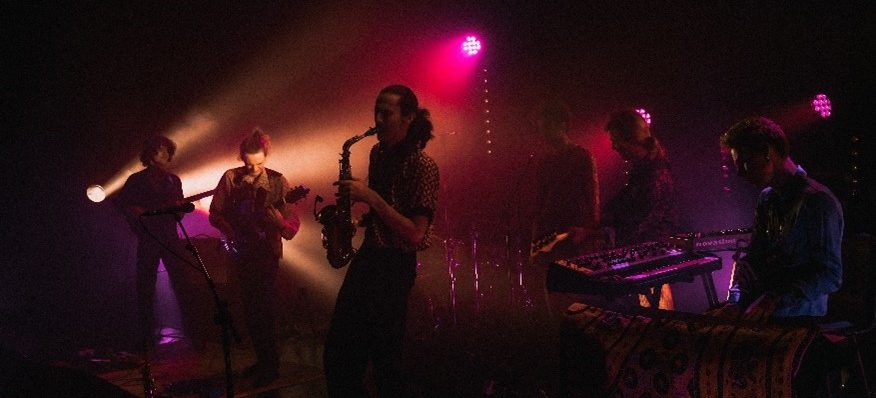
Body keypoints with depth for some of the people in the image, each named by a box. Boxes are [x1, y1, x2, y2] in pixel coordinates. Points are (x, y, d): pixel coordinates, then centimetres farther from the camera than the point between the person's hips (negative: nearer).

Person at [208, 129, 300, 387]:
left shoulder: (277, 182, -9)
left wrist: (278, 220, -34)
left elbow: (292, 228, -13)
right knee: (251, 308, 11)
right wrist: (230, 232, -13)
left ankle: (271, 365, 6)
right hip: (241, 252, 4)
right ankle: (262, 359, 25)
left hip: (266, 253, -4)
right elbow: (215, 213, 4)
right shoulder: (231, 178, 0)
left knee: (265, 309, -5)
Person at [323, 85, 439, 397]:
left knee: (384, 358, 3)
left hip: (394, 266, -8)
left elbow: (414, 233, -21)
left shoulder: (423, 166, -15)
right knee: (337, 354, 11)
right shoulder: (378, 153, 8)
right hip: (367, 255, 8)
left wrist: (371, 198, -23)